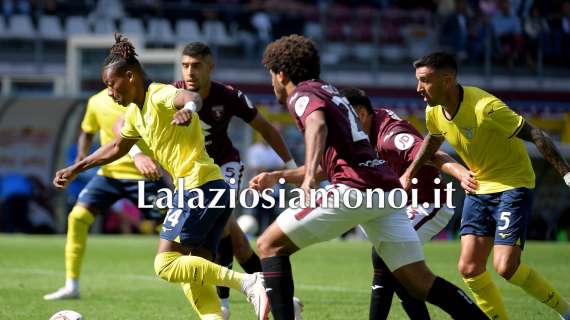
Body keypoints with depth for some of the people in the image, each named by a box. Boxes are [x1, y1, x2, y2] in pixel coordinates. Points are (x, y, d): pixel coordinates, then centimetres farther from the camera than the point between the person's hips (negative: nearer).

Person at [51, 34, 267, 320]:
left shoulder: (160, 95, -10)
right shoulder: (135, 112, 18)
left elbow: (190, 97, -34)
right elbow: (116, 148, 36)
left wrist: (188, 108, -58)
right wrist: (76, 169, 36)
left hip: (198, 186, -10)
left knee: (166, 264, -11)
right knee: (191, 271, 5)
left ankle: (246, 283, -19)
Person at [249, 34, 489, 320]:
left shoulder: (301, 94, 4)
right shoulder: (330, 92, 31)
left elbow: (317, 125, -22)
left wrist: (309, 176, -35)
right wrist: (277, 177, 38)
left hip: (354, 189, -8)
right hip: (386, 188, 9)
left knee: (270, 245, 2)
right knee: (420, 282, 5)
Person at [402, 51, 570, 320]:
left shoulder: (485, 107, -27)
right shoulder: (434, 112, -4)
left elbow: (536, 136, -24)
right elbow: (433, 140, 21)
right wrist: (409, 174, 20)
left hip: (513, 185, -7)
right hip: (479, 187, 7)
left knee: (506, 267, -18)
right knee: (469, 269, -4)